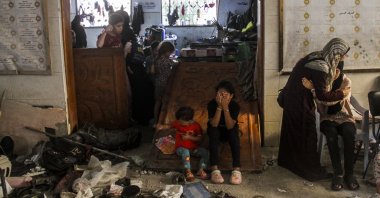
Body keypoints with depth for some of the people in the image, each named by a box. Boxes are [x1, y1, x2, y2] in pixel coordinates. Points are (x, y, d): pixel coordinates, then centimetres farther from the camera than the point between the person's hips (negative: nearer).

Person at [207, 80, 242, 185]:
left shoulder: (235, 106, -20)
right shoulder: (212, 104, -21)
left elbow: (230, 126, -28)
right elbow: (214, 124, -29)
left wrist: (225, 108, -37)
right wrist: (219, 107, -37)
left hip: (229, 131, 0)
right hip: (216, 130, 0)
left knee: (234, 133, -33)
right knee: (213, 132, -34)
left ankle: (237, 170, -40)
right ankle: (214, 169, -42)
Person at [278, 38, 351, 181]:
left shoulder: (317, 56, 2)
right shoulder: (321, 67, -26)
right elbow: (322, 95, -20)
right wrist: (341, 93, -7)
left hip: (293, 97, 10)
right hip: (300, 102, -10)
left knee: (293, 130, 21)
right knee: (306, 134, 3)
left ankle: (288, 161, 37)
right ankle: (310, 170, 16)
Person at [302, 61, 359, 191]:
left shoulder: (346, 82, -12)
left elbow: (331, 100, -27)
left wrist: (312, 88, -34)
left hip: (344, 117, -1)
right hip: (327, 117, 1)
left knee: (349, 134, -34)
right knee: (331, 133, -34)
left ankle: (349, 173, -22)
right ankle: (338, 173, -25)